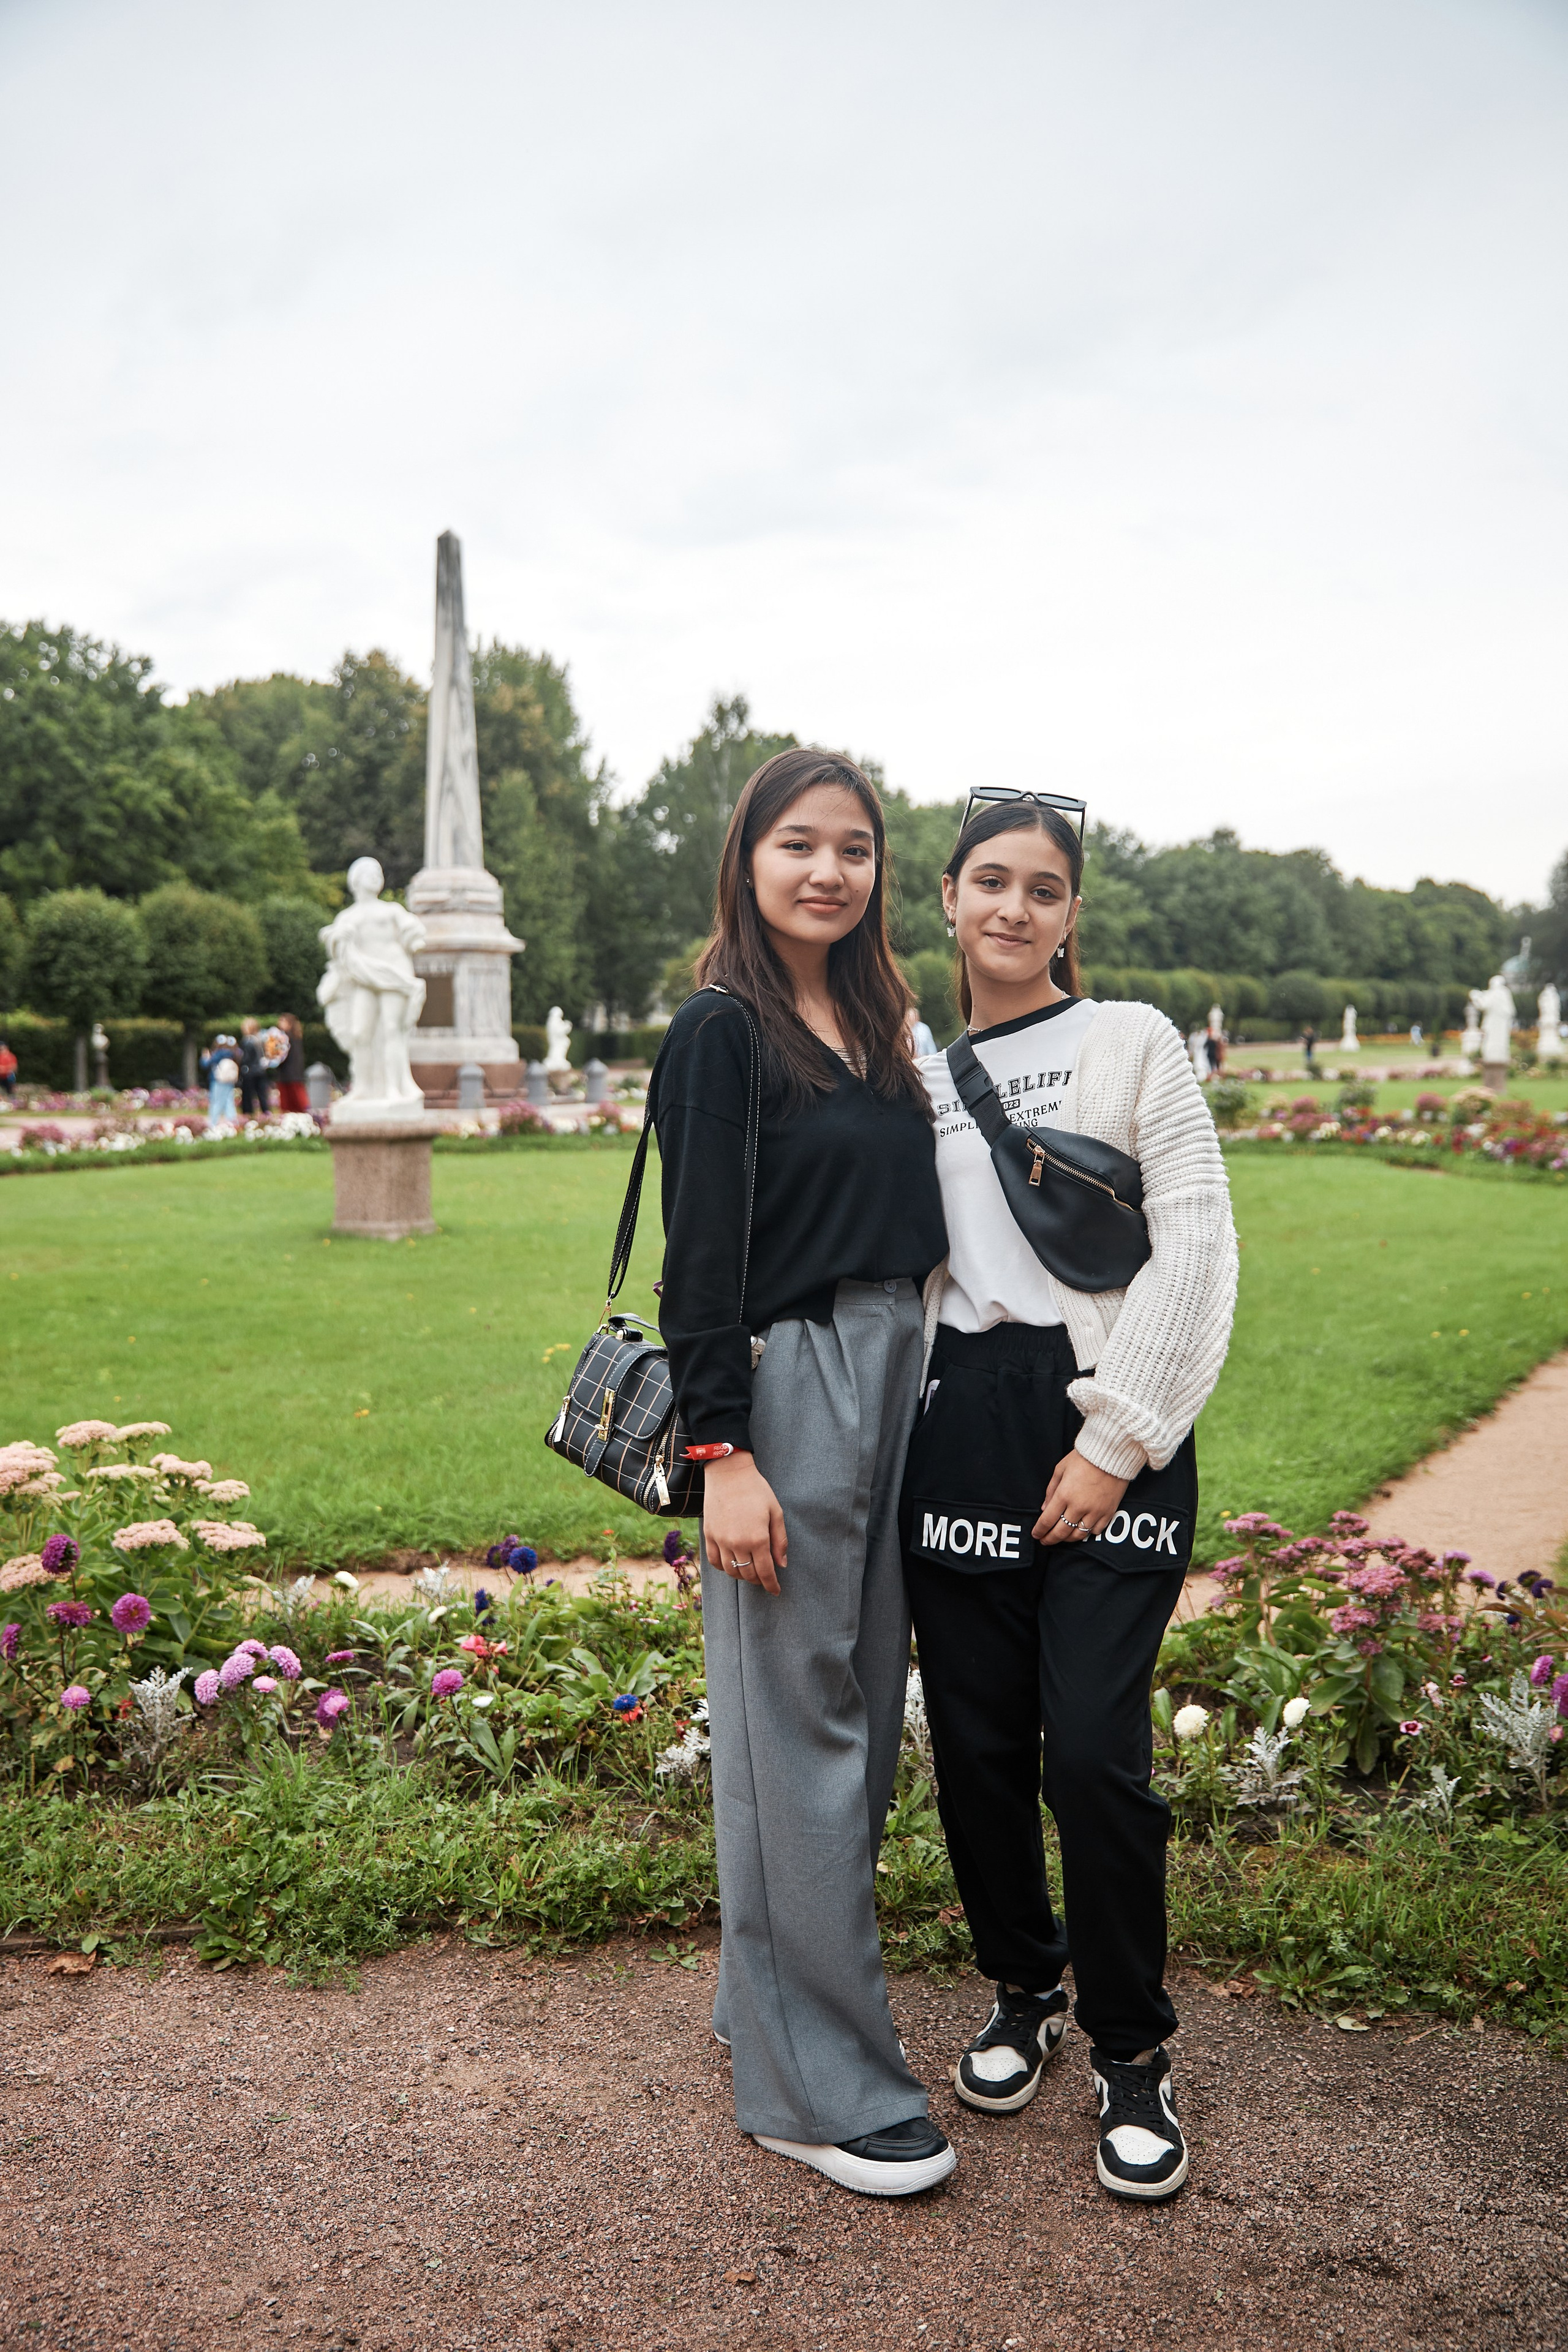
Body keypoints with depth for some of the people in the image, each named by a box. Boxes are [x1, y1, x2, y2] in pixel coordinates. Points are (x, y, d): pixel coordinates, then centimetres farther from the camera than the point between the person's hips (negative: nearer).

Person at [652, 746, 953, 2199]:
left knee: (858, 1709, 16)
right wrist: (720, 1451, -18)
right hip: (786, 1390, -8)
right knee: (796, 1728, 0)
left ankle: (771, 1997, 34)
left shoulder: (869, 1020, 14)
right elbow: (700, 1256, -13)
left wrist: (898, 1388, 15)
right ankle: (815, 2087, 14)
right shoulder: (723, 1029, -8)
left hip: (890, 1379, 8)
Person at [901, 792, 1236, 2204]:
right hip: (959, 1426, 4)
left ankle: (1133, 2055, 16)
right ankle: (1024, 1994, 33)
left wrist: (1118, 1439, -11)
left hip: (1106, 1423, -3)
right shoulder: (914, 1070, 12)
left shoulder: (1133, 1042, 2)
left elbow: (1196, 1245, -5)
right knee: (977, 1743, 8)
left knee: (1095, 1752, -7)